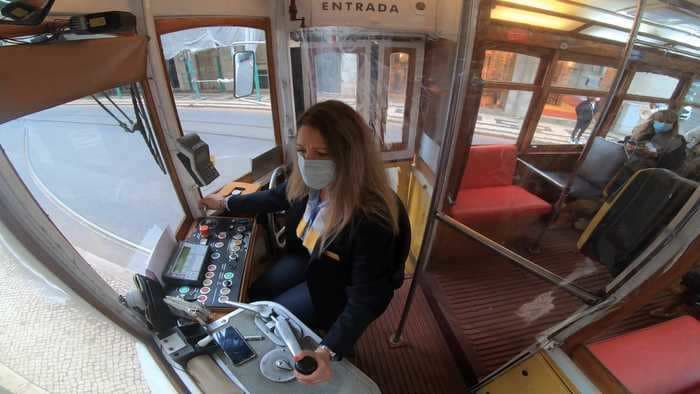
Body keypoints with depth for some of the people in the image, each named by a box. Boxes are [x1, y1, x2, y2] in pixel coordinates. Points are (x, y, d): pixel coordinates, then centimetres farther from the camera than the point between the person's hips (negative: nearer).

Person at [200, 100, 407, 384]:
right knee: (254, 295, 16)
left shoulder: (372, 219, -41)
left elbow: (365, 299, -32)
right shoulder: (306, 181, -21)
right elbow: (274, 198, 2)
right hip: (305, 257, 6)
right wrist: (224, 203, 11)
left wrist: (327, 352, -42)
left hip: (338, 286, -6)